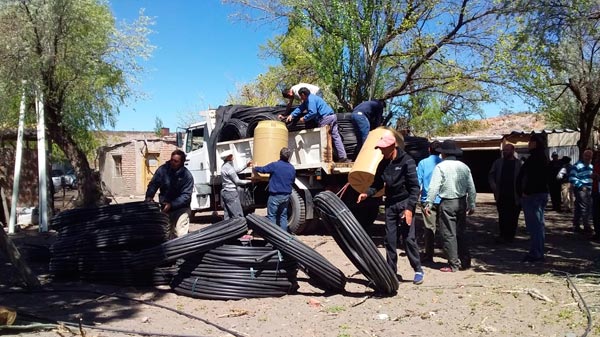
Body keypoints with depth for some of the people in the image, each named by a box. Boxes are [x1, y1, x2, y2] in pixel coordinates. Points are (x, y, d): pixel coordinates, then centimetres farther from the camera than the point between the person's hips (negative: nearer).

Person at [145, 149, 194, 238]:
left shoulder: (187, 175, -14)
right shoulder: (163, 169, -6)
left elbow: (186, 195, -17)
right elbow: (153, 184, -1)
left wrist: (171, 204, -27)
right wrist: (149, 196, -19)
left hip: (181, 208, -4)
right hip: (165, 208, 4)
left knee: (181, 235, -14)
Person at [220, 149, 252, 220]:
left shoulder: (224, 166, 11)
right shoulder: (229, 168, -17)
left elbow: (235, 171, 23)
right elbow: (237, 181, -14)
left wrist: (246, 166, 20)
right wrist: (249, 181, -4)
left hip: (225, 192, 10)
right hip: (231, 193, -10)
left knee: (227, 215, 10)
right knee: (238, 215, -8)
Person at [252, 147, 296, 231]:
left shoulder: (274, 165, -13)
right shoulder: (292, 168, 5)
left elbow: (262, 169, -1)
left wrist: (254, 168, 19)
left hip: (275, 195, -5)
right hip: (286, 196, 6)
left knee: (271, 216, 2)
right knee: (283, 216, 15)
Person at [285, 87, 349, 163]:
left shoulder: (310, 99, -10)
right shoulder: (308, 99, 23)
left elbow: (313, 112, -19)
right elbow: (300, 108, 22)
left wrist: (304, 118, -6)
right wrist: (292, 115, 12)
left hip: (326, 118, -10)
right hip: (333, 116, 10)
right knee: (336, 136, 6)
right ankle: (343, 157, 4)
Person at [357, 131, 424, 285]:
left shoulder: (407, 161, -11)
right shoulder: (383, 164, 7)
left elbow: (415, 187, -13)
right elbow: (378, 184, 15)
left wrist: (409, 208, -20)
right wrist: (367, 193, -4)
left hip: (404, 204, -6)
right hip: (390, 204, 6)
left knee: (409, 238, -6)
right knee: (389, 239, 7)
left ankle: (418, 270, 8)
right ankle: (391, 271, 18)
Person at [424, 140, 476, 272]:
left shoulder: (441, 167, -9)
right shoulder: (464, 167, 7)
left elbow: (434, 187, -15)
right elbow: (471, 188, 10)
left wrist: (428, 204, -12)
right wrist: (471, 205, 17)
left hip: (447, 203, -6)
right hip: (462, 202, 6)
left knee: (449, 234, 1)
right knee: (461, 233, 15)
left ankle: (453, 264, 3)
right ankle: (465, 262, 20)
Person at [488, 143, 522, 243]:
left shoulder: (519, 164, 2)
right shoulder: (498, 162, 8)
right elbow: (491, 175, 11)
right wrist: (493, 186, -3)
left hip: (515, 196, -1)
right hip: (501, 195, 1)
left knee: (513, 217, 6)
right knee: (502, 216, 1)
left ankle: (510, 236, 17)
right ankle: (502, 235, 7)